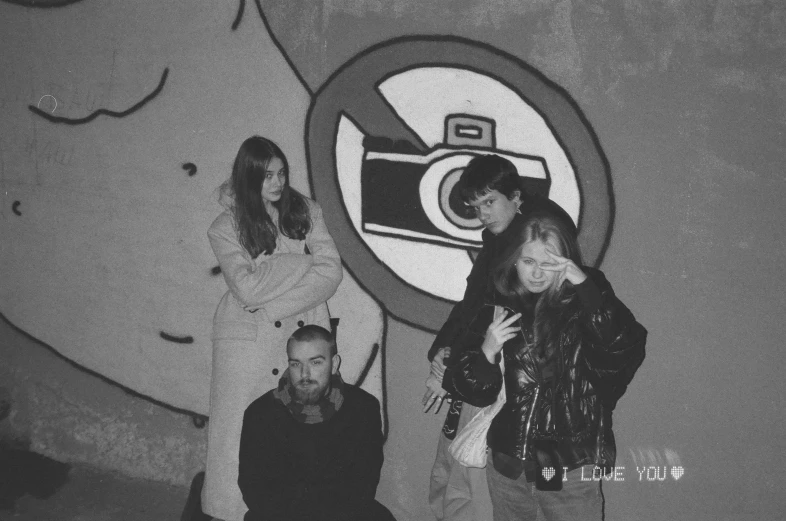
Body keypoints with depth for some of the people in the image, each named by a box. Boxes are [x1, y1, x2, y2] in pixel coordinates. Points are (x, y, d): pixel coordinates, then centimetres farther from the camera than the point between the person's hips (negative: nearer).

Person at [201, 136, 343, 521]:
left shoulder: (306, 211, 9)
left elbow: (331, 273, -1)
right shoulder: (226, 228, 1)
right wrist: (304, 262, -7)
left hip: (305, 335, 2)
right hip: (248, 341, -2)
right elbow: (247, 289, -12)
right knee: (243, 439, 0)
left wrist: (272, 300, -10)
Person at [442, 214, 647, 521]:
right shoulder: (497, 309, -1)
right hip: (507, 462, 3)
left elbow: (625, 353, -23)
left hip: (571, 466, -2)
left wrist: (586, 288, -26)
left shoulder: (585, 303, -6)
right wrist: (486, 353, -19)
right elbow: (475, 393, 1)